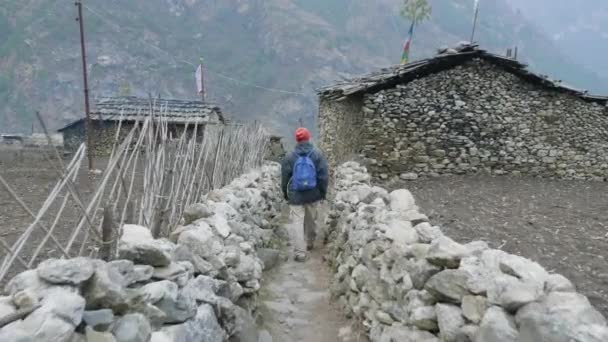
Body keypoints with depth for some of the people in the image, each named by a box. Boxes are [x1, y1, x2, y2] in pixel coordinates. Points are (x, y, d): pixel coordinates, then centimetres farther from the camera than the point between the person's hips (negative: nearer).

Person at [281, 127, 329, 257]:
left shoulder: (289, 157, -4)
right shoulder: (317, 154, -6)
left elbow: (284, 177, 2)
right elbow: (324, 175, -5)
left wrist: (285, 193, 15)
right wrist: (323, 191, 6)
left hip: (295, 194, -1)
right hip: (312, 193, 1)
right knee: (311, 217, 17)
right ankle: (310, 242, 32)